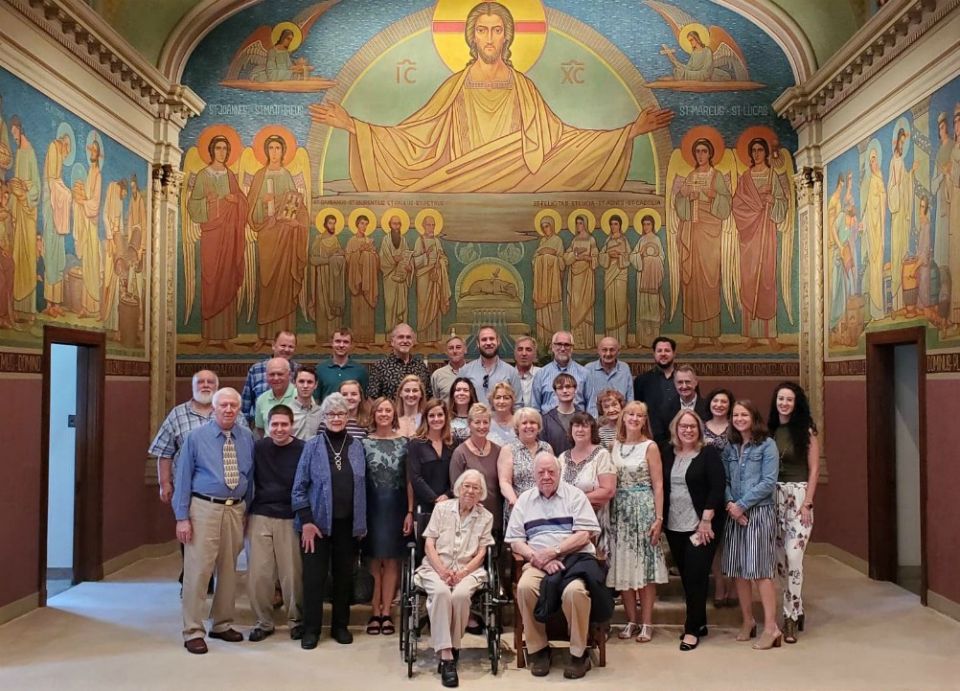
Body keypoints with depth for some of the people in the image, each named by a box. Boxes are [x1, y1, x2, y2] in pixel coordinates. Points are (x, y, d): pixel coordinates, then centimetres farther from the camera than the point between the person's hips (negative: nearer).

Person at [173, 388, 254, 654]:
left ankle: (222, 624, 27)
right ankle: (193, 631, 6)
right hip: (204, 508, -4)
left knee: (229, 569, 12)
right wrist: (182, 517, -8)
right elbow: (183, 478, -3)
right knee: (198, 569, -4)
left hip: (236, 509, 4)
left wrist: (248, 509, 10)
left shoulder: (247, 438, 7)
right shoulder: (196, 437, -2)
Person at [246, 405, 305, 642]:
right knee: (258, 573, 3)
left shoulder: (302, 450, -4)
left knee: (292, 573, 2)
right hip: (260, 517, 2)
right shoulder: (258, 448, 3)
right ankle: (263, 621, 21)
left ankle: (295, 620, 22)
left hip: (290, 519, -2)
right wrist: (245, 514, 6)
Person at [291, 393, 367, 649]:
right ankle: (311, 629, 13)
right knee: (314, 575, 1)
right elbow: (299, 487, -3)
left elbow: (361, 487, 8)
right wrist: (306, 521, -11)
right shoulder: (313, 446, -2)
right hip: (317, 522, -2)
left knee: (344, 575, 10)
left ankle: (340, 626, 24)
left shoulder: (357, 447, 5)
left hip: (347, 524, 2)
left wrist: (362, 523, 4)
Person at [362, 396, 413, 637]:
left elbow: (409, 480, 2)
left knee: (391, 561, 4)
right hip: (372, 506, 0)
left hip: (396, 507, 1)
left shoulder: (403, 443, 3)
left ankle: (386, 613, 11)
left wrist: (410, 512, -3)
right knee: (375, 561, 4)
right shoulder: (364, 443, 2)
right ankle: (375, 613, 11)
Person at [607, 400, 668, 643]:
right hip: (619, 511, 4)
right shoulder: (615, 446, 8)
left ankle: (647, 623, 7)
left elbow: (658, 486, -5)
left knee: (645, 566, -1)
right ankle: (631, 620, 16)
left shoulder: (650, 446, -2)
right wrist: (608, 513, 1)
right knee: (623, 567, 5)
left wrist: (658, 518, -11)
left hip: (643, 509, -4)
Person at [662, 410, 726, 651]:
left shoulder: (709, 453, -6)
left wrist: (706, 520, -16)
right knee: (686, 575, 11)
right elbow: (662, 486, 10)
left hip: (701, 525, -5)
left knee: (696, 575, -4)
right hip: (674, 526, 5)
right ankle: (699, 622, 24)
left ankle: (692, 628, 6)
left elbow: (717, 487, -12)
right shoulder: (668, 453, 7)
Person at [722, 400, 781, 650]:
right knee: (738, 569, 8)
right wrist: (729, 503, -10)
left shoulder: (766, 445, -4)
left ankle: (771, 627, -4)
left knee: (760, 570, -8)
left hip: (759, 513, -5)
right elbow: (725, 481, 9)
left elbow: (769, 482, -12)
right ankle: (748, 621, 20)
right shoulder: (730, 448, 12)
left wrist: (742, 504, -13)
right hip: (735, 514, 5)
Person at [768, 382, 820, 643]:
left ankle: (790, 617, -1)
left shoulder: (806, 431, -3)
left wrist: (807, 503, -10)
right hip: (774, 497, 4)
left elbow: (814, 469, -4)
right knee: (780, 559, 7)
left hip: (798, 496, -4)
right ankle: (796, 611, 23)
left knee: (793, 557, -11)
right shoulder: (769, 431, 6)